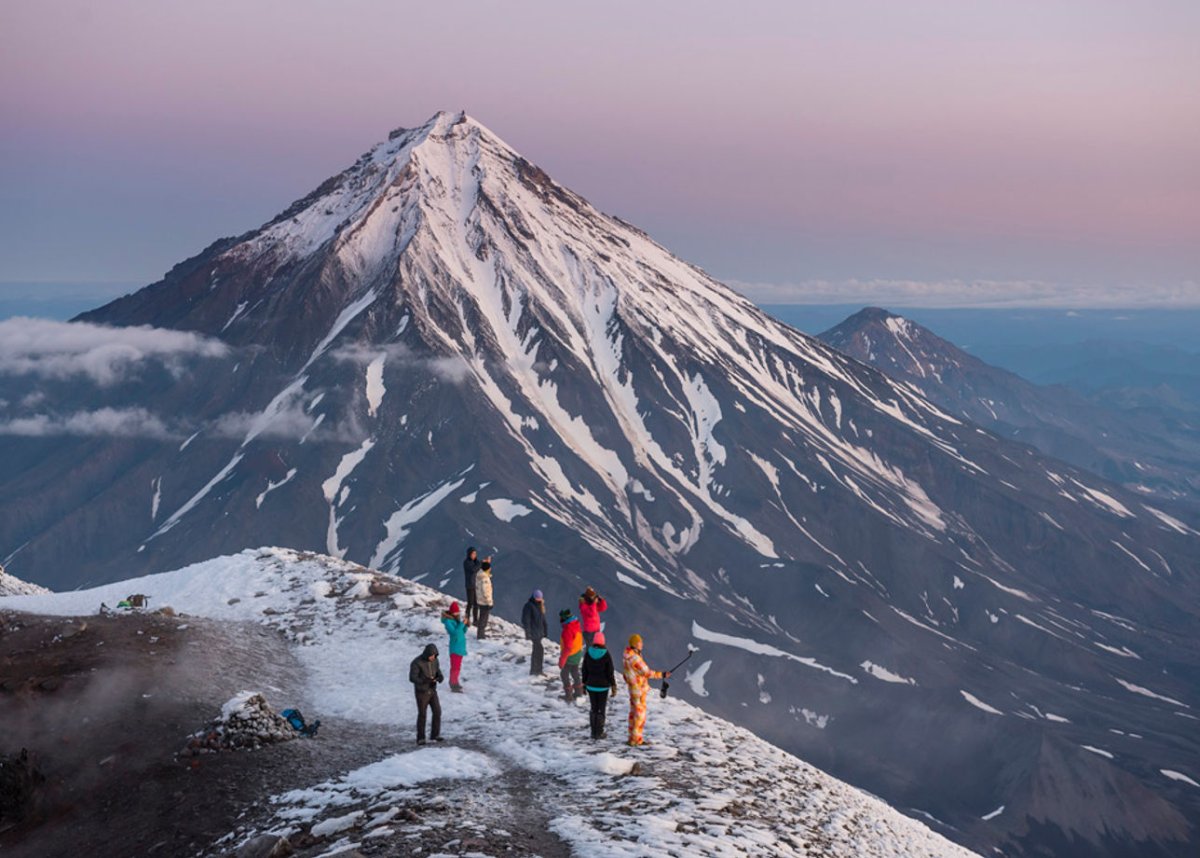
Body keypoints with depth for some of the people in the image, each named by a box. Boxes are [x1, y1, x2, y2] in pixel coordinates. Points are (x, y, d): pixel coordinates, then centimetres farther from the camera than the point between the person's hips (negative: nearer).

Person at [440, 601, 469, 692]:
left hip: (460, 646, 9)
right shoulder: (448, 621, -17)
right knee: (455, 666, -7)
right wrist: (462, 624, -27)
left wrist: (466, 626, -6)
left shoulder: (457, 619, 8)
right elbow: (454, 632, -28)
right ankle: (454, 685, -2)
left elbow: (463, 632, 12)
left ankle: (453, 682, 32)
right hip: (455, 647, -9)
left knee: (457, 665, 20)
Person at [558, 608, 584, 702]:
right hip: (578, 654, 9)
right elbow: (580, 639, 11)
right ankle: (579, 692, 39)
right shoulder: (576, 624, -3)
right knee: (575, 673, 24)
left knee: (564, 674, 7)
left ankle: (569, 696, 13)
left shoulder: (568, 630, -31)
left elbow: (567, 648, -30)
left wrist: (561, 660, -23)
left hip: (570, 656, -9)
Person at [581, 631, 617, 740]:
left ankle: (594, 732, 17)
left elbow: (584, 670, 1)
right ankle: (599, 733, 11)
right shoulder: (606, 655, -15)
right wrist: (613, 686, -1)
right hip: (603, 686, -3)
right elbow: (610, 672, -11)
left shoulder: (588, 653, -6)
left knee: (594, 709, 14)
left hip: (591, 685, 3)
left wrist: (584, 683, 13)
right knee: (601, 710, 8)